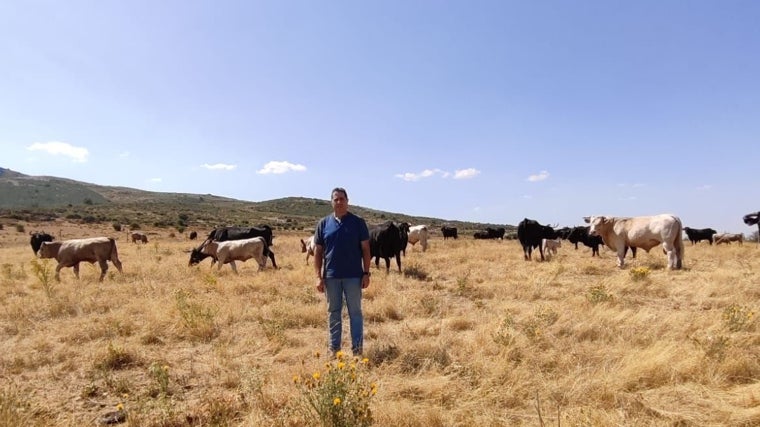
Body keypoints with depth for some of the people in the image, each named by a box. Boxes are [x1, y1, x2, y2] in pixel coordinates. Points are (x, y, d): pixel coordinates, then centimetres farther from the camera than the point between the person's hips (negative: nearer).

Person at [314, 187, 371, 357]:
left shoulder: (358, 222, 0)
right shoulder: (324, 223, 5)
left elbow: (365, 248, 1)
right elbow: (318, 251, 5)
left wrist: (366, 273, -5)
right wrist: (318, 277, -1)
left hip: (353, 276, -2)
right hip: (331, 276, 2)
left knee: (355, 312, 5)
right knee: (333, 313, 11)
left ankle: (357, 349, 14)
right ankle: (334, 349, 23)